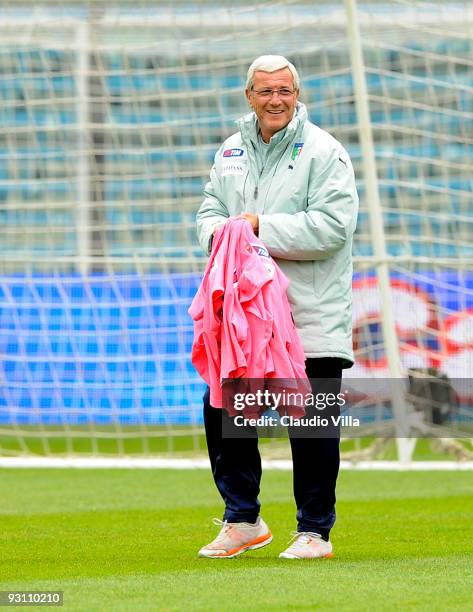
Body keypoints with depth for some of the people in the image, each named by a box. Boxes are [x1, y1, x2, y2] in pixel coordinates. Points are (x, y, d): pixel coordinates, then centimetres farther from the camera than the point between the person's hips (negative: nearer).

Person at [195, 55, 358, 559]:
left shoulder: (324, 152, -6)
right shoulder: (231, 152, 14)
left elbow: (333, 226, -16)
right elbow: (209, 210, 17)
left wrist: (261, 227, -16)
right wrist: (219, 231, -7)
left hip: (311, 318, -5)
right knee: (221, 410, 3)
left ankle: (314, 531, 10)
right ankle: (242, 520, 17)